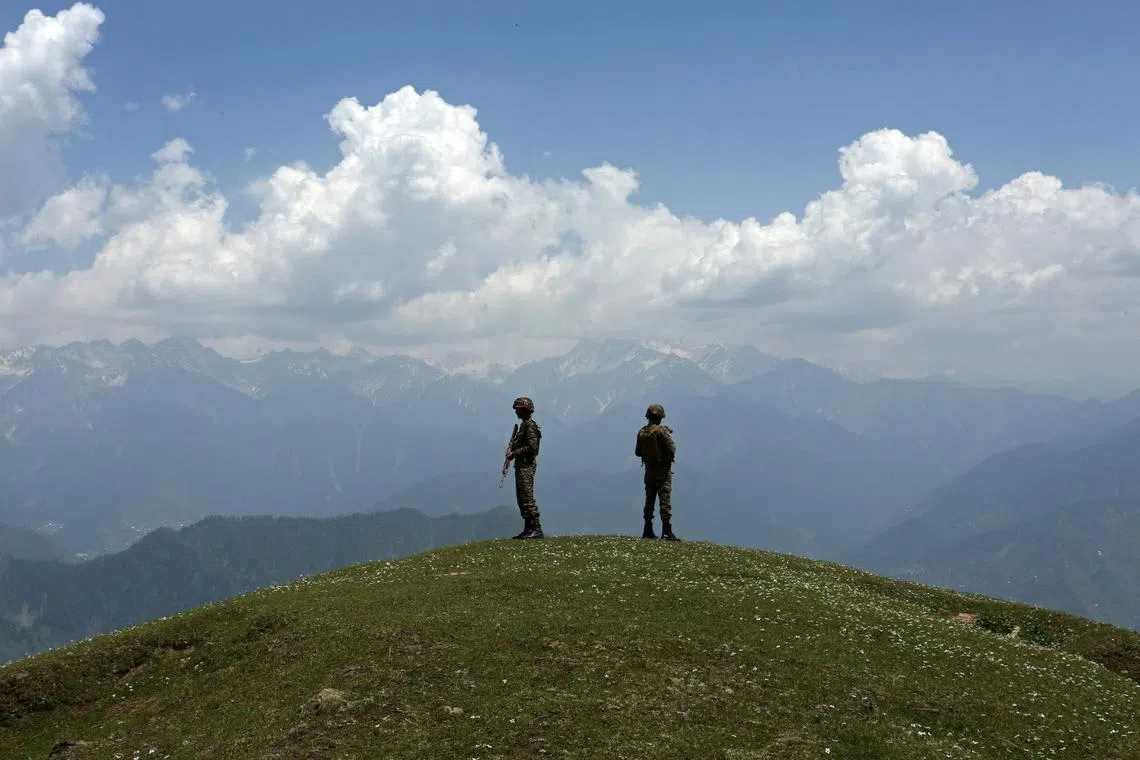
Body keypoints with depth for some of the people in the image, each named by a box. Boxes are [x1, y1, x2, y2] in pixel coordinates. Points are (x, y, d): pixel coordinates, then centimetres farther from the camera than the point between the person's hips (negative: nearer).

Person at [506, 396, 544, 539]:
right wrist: (512, 453, 10)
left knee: (527, 498, -13)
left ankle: (536, 529, -15)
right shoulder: (524, 425, 18)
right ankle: (528, 529, 16)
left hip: (526, 465, -11)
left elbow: (532, 447, -22)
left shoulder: (530, 426, -13)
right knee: (521, 498, 12)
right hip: (521, 465, 11)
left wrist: (514, 453, -18)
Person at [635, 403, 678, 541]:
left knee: (649, 501, 13)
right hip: (663, 470, -6)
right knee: (665, 500, -6)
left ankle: (648, 531, 17)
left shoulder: (641, 432, 2)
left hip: (649, 470, 6)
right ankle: (666, 531, -11)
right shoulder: (662, 431, -15)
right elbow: (672, 450, -18)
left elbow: (637, 452, 8)